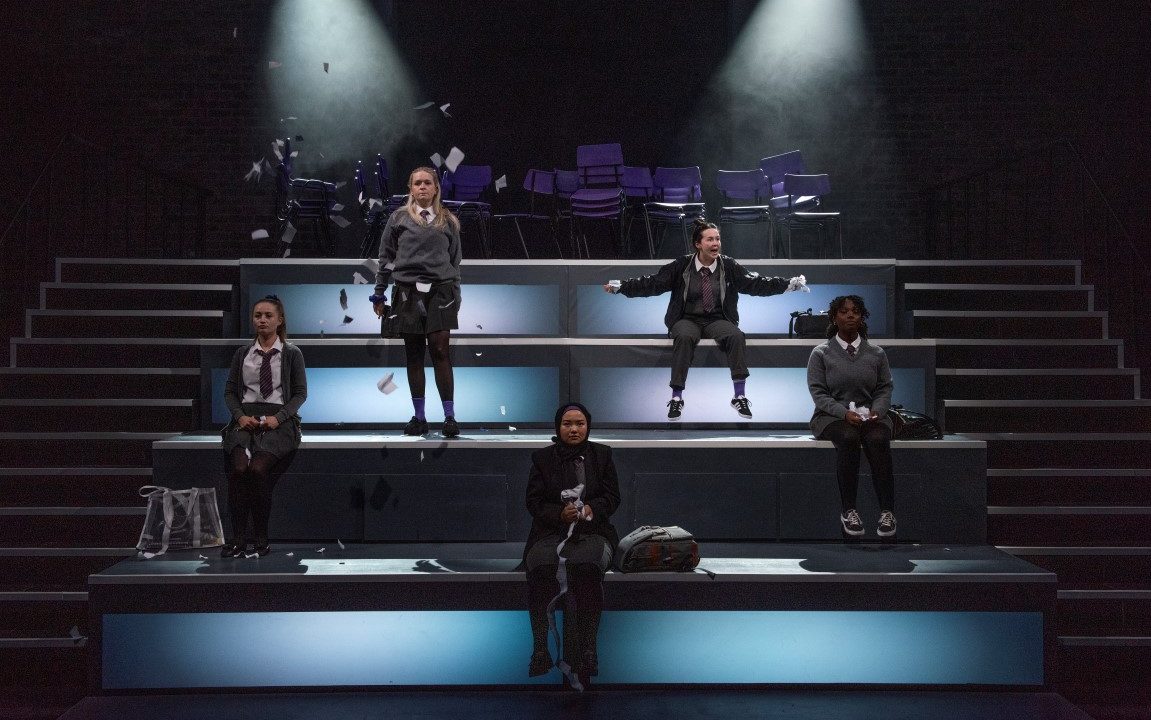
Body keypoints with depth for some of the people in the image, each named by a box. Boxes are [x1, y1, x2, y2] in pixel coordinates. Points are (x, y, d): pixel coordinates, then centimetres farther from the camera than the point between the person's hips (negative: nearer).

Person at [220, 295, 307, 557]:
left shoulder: (292, 354, 7)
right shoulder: (242, 354, 15)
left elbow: (300, 393, 4)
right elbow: (230, 391, 15)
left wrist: (278, 418, -11)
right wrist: (240, 416, -5)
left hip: (278, 419, -2)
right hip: (246, 419, 2)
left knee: (259, 468, -29)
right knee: (238, 468, -27)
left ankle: (261, 538, -15)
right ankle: (238, 539, -21)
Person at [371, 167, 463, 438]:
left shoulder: (448, 221, 12)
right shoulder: (399, 218, 10)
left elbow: (455, 261, 15)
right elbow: (386, 258, 10)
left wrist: (456, 298, 12)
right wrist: (379, 295, 6)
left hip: (439, 291, -1)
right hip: (407, 291, 1)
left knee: (439, 350, -10)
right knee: (413, 354, 3)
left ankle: (450, 416, -7)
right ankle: (419, 417, 9)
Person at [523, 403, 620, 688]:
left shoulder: (601, 454, 14)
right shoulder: (542, 458, 13)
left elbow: (612, 497, 9)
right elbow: (534, 502, 7)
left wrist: (591, 508, -12)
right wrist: (560, 513, -12)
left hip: (591, 530, 0)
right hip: (551, 532, 0)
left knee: (585, 566, -36)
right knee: (542, 569, -34)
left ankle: (584, 652, -33)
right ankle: (541, 650, -31)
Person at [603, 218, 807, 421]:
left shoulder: (729, 267, 2)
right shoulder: (681, 266, -2)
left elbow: (755, 284, -2)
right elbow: (653, 283, -3)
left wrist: (789, 284, -11)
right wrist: (620, 287, -13)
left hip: (718, 320, 1)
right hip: (687, 319, -1)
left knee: (736, 336, -31)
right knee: (684, 337, -36)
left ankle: (739, 396, -23)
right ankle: (676, 398, -29)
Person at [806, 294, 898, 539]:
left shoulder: (876, 353, 12)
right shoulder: (821, 353, 3)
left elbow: (885, 389, 10)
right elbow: (818, 393, -4)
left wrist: (876, 411, -11)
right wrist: (845, 413, -19)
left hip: (870, 415, 2)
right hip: (832, 415, -2)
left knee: (878, 440, -33)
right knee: (848, 438, -37)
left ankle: (887, 511, -35)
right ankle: (848, 510, -32)